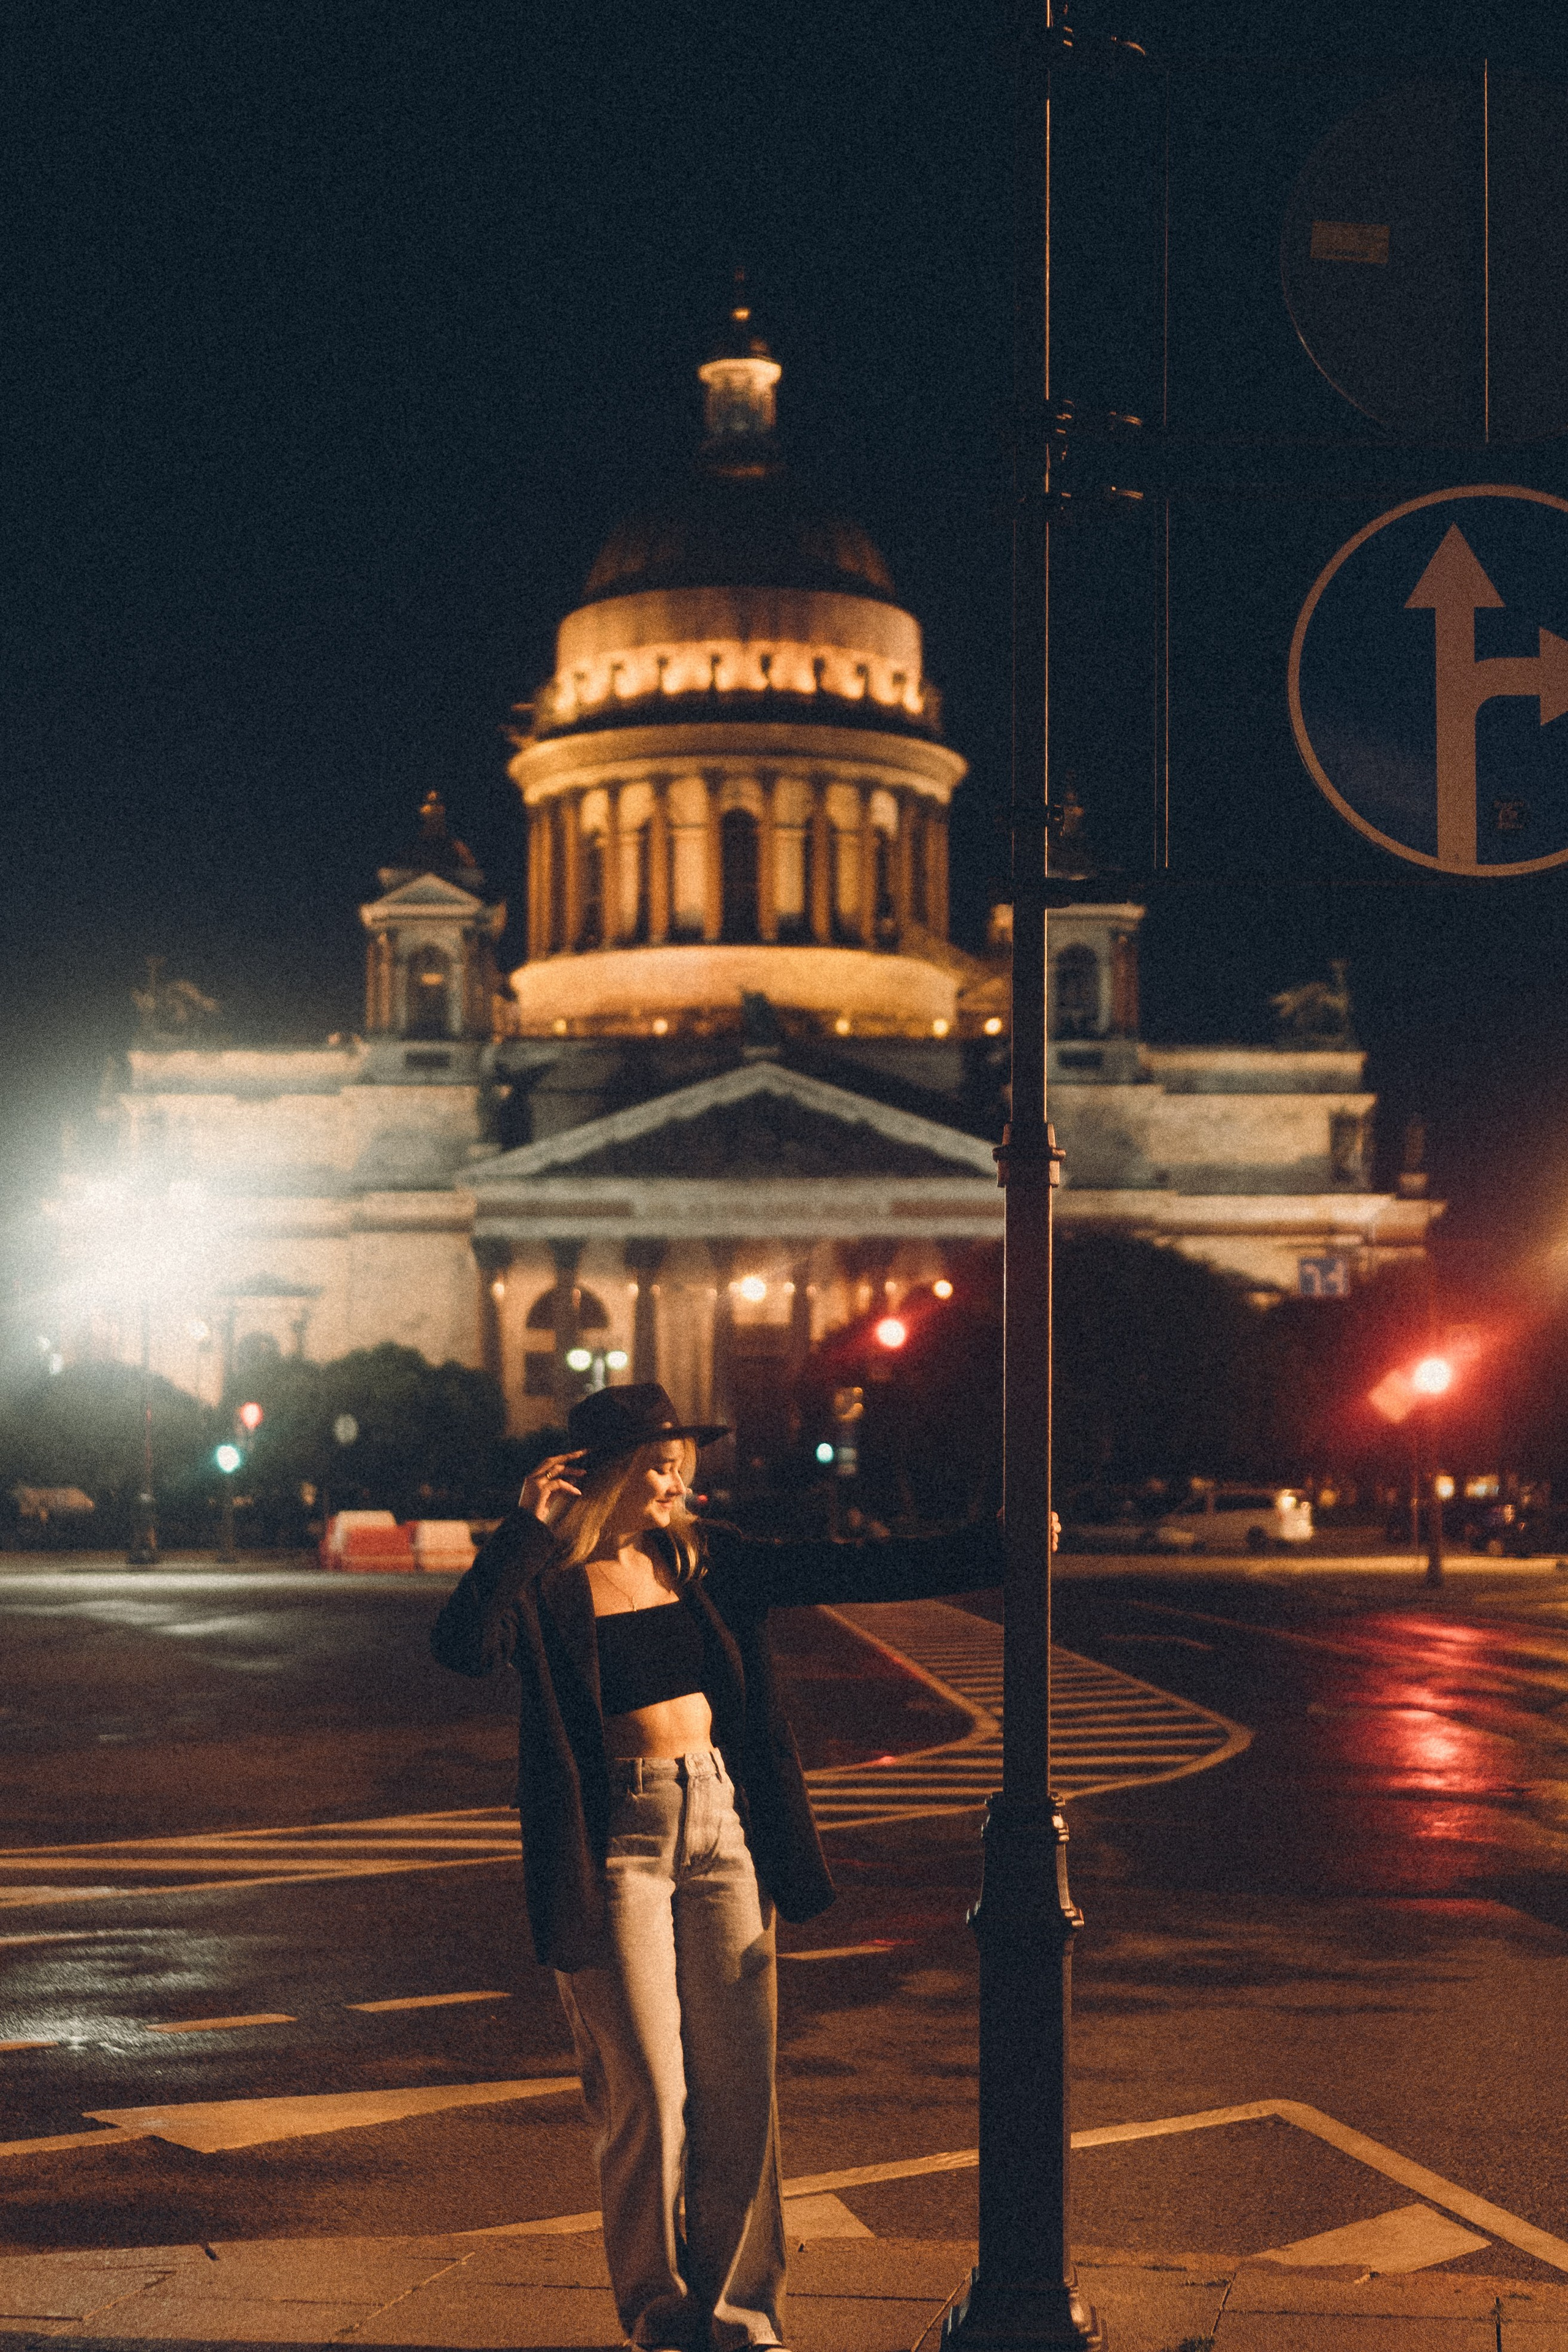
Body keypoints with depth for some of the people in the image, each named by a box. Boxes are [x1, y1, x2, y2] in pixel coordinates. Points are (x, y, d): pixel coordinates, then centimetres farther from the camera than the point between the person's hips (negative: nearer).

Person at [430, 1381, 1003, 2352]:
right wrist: (527, 1527, -21)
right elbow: (465, 1647, -23)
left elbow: (849, 1571, 11)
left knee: (741, 2084, 4)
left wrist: (994, 1549, 8)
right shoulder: (550, 1584, -5)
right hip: (619, 1840, -4)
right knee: (648, 2091, 0)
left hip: (723, 1826, 4)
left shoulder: (706, 1562, 9)